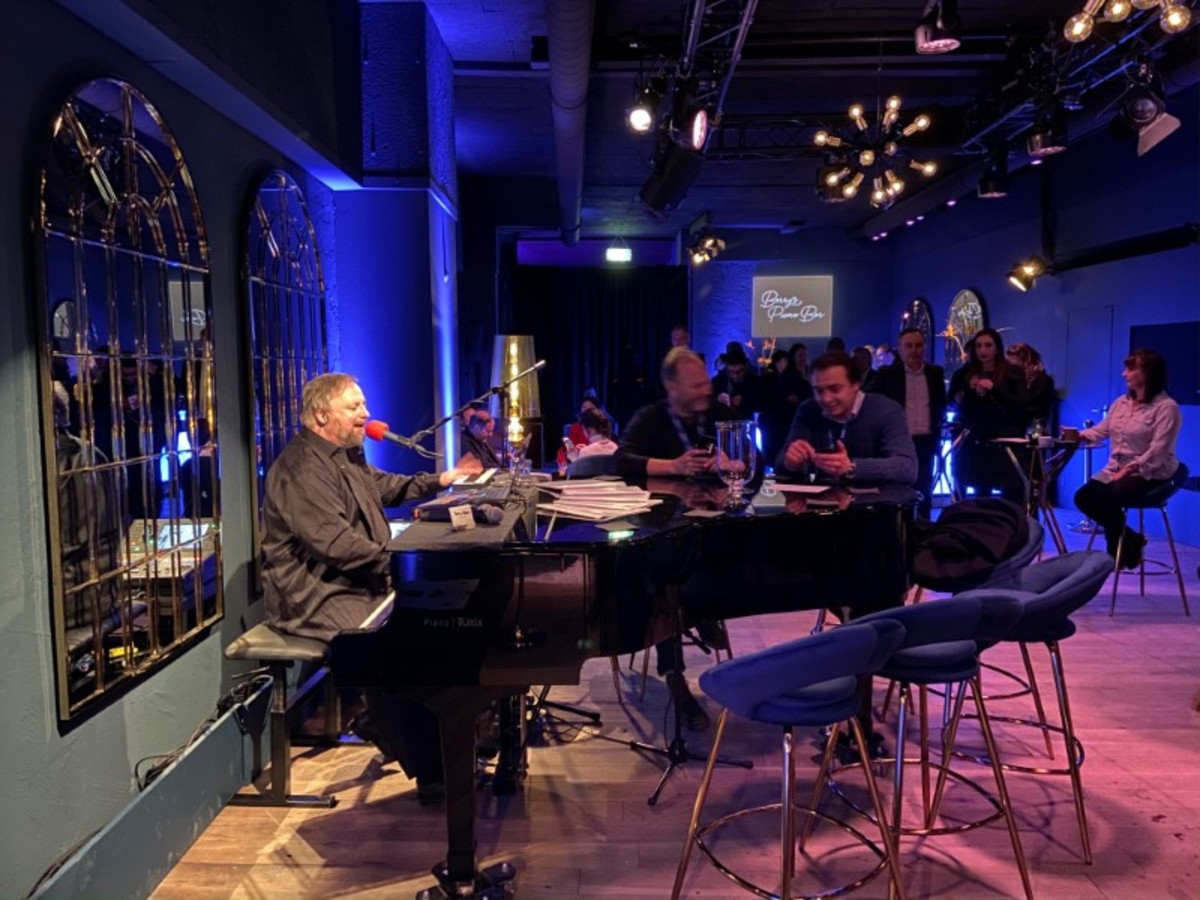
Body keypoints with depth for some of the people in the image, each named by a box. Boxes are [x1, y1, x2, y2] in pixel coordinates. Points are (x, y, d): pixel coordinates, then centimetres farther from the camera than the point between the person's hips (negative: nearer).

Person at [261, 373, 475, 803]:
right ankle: (430, 772, -21)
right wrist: (398, 561, -26)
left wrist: (439, 481, 27)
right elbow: (335, 543, -26)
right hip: (315, 595, -10)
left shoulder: (346, 457, 18)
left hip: (359, 582, 10)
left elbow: (387, 486, 36)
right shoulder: (301, 468, -16)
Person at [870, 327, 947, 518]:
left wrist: (937, 427, 3)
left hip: (926, 440, 3)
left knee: (924, 490, 8)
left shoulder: (935, 372, 8)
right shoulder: (887, 373, -1)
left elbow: (941, 403, 15)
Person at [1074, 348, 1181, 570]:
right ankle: (1127, 539, 7)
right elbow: (1101, 430, 12)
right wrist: (1079, 435, -7)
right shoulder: (1121, 402, 11)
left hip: (1150, 473, -7)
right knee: (1083, 497, -12)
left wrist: (1130, 468, -26)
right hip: (1116, 468, 7)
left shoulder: (1166, 407, -13)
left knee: (1108, 499, -28)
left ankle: (1121, 542, 3)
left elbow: (1158, 450, -20)